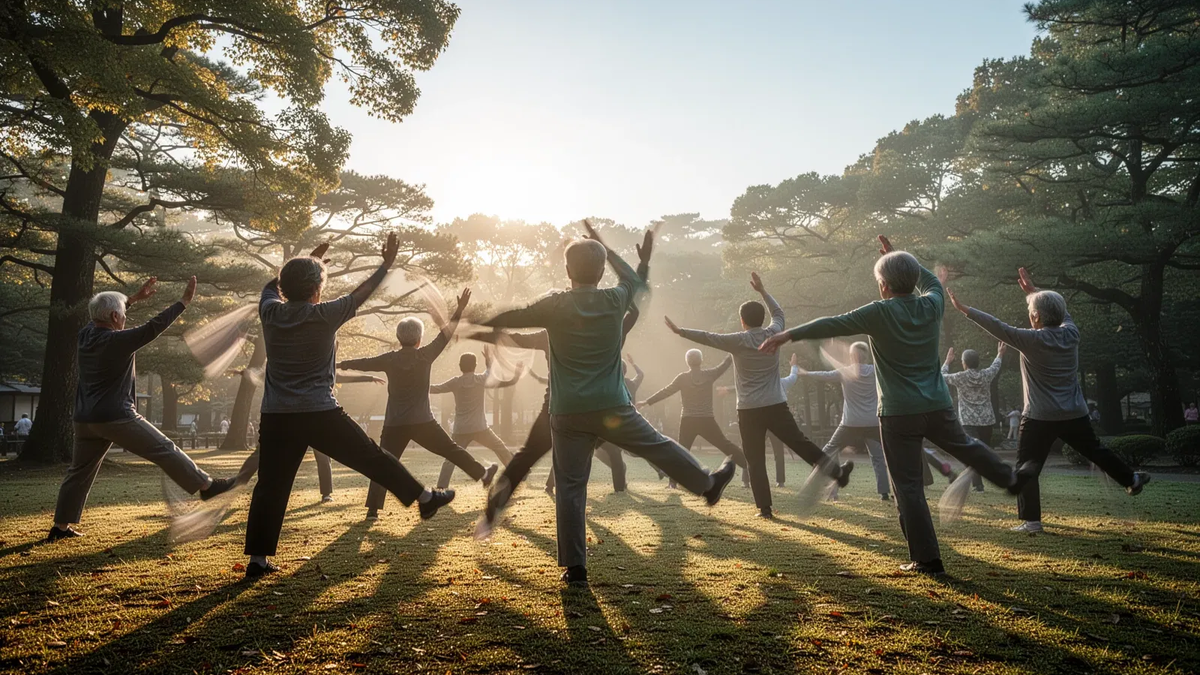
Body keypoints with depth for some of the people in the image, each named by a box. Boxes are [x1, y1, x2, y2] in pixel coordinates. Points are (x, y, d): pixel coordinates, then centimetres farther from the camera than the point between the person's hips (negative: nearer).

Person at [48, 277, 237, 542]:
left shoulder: (86, 334, 7)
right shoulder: (118, 341, -16)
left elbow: (103, 314, 26)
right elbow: (154, 327, -18)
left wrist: (135, 298, 30)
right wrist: (185, 301, -14)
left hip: (85, 420, 8)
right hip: (116, 418, -8)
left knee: (79, 472, 17)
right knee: (165, 450, -1)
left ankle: (60, 527, 21)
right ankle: (207, 486, 4)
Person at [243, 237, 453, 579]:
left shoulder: (270, 313, 3)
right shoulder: (324, 315, -8)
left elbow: (272, 285, 26)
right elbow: (361, 293, 5)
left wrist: (307, 261, 33)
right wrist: (386, 264, 17)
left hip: (276, 418, 4)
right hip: (320, 415, -4)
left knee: (270, 487, 7)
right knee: (373, 458, 7)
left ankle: (258, 559, 7)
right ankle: (424, 498, 18)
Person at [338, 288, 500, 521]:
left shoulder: (389, 359, 1)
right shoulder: (425, 355, -3)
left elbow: (362, 363, 14)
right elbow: (445, 334, 2)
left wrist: (338, 365, 31)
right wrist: (459, 310, 9)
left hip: (394, 424, 1)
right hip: (422, 422, -1)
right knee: (452, 450, 10)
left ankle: (373, 509, -1)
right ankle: (483, 474, 17)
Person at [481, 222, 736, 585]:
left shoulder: (555, 304, -4)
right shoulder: (615, 300, -1)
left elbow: (512, 318, 6)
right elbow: (635, 280, 22)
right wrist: (604, 246, 31)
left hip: (568, 413, 0)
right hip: (613, 408, 1)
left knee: (570, 486, 5)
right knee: (659, 447, 19)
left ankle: (575, 566, 7)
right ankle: (708, 484, 40)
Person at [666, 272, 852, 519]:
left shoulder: (738, 341, -6)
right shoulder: (774, 333, 4)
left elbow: (707, 337, -3)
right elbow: (778, 312, 23)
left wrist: (680, 331, 5)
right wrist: (762, 290, 30)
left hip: (749, 410, -2)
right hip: (777, 406, 3)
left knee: (756, 460, 2)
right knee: (800, 442, 13)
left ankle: (765, 507, 2)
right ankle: (837, 472, 12)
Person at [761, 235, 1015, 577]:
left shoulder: (879, 313, -11)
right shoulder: (931, 306, 2)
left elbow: (832, 325, -10)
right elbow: (932, 282, 25)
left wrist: (788, 335, -4)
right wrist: (896, 256, 28)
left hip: (898, 414, -4)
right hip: (938, 407, 5)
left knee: (908, 487, 3)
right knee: (966, 447, 33)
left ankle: (927, 560, 7)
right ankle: (1011, 478, 52)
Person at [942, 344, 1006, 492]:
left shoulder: (960, 377, -6)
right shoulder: (986, 375, 3)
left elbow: (942, 376, 11)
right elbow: (995, 366, 26)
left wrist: (947, 361, 26)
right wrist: (1000, 354, 45)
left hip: (969, 421, -4)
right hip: (987, 420, 4)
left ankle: (977, 485, -19)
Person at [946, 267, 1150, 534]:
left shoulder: (1032, 340, -15)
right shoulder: (1071, 333, 1)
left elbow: (997, 327, -16)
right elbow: (1060, 313, 21)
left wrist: (965, 309, -12)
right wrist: (1034, 292, 27)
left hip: (1040, 417, -6)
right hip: (1075, 414, 6)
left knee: (1026, 467, 0)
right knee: (1096, 451, 28)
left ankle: (1031, 520, -6)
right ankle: (1131, 480, 47)